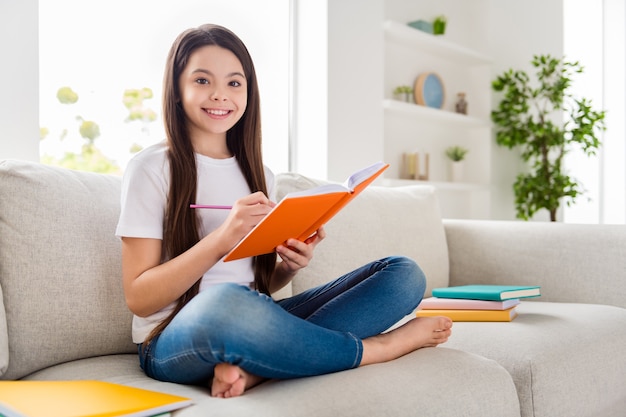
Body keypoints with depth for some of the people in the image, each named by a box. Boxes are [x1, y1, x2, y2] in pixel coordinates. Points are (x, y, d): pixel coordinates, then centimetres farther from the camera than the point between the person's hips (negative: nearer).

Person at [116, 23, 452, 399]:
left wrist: (292, 264, -6)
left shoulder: (258, 174, 14)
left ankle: (252, 369, -25)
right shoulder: (151, 168, -3)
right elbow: (139, 299, -10)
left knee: (404, 273, -6)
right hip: (176, 341, -6)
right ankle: (377, 347, -15)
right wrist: (222, 239, -22)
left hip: (255, 326, 6)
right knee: (226, 301, -43)